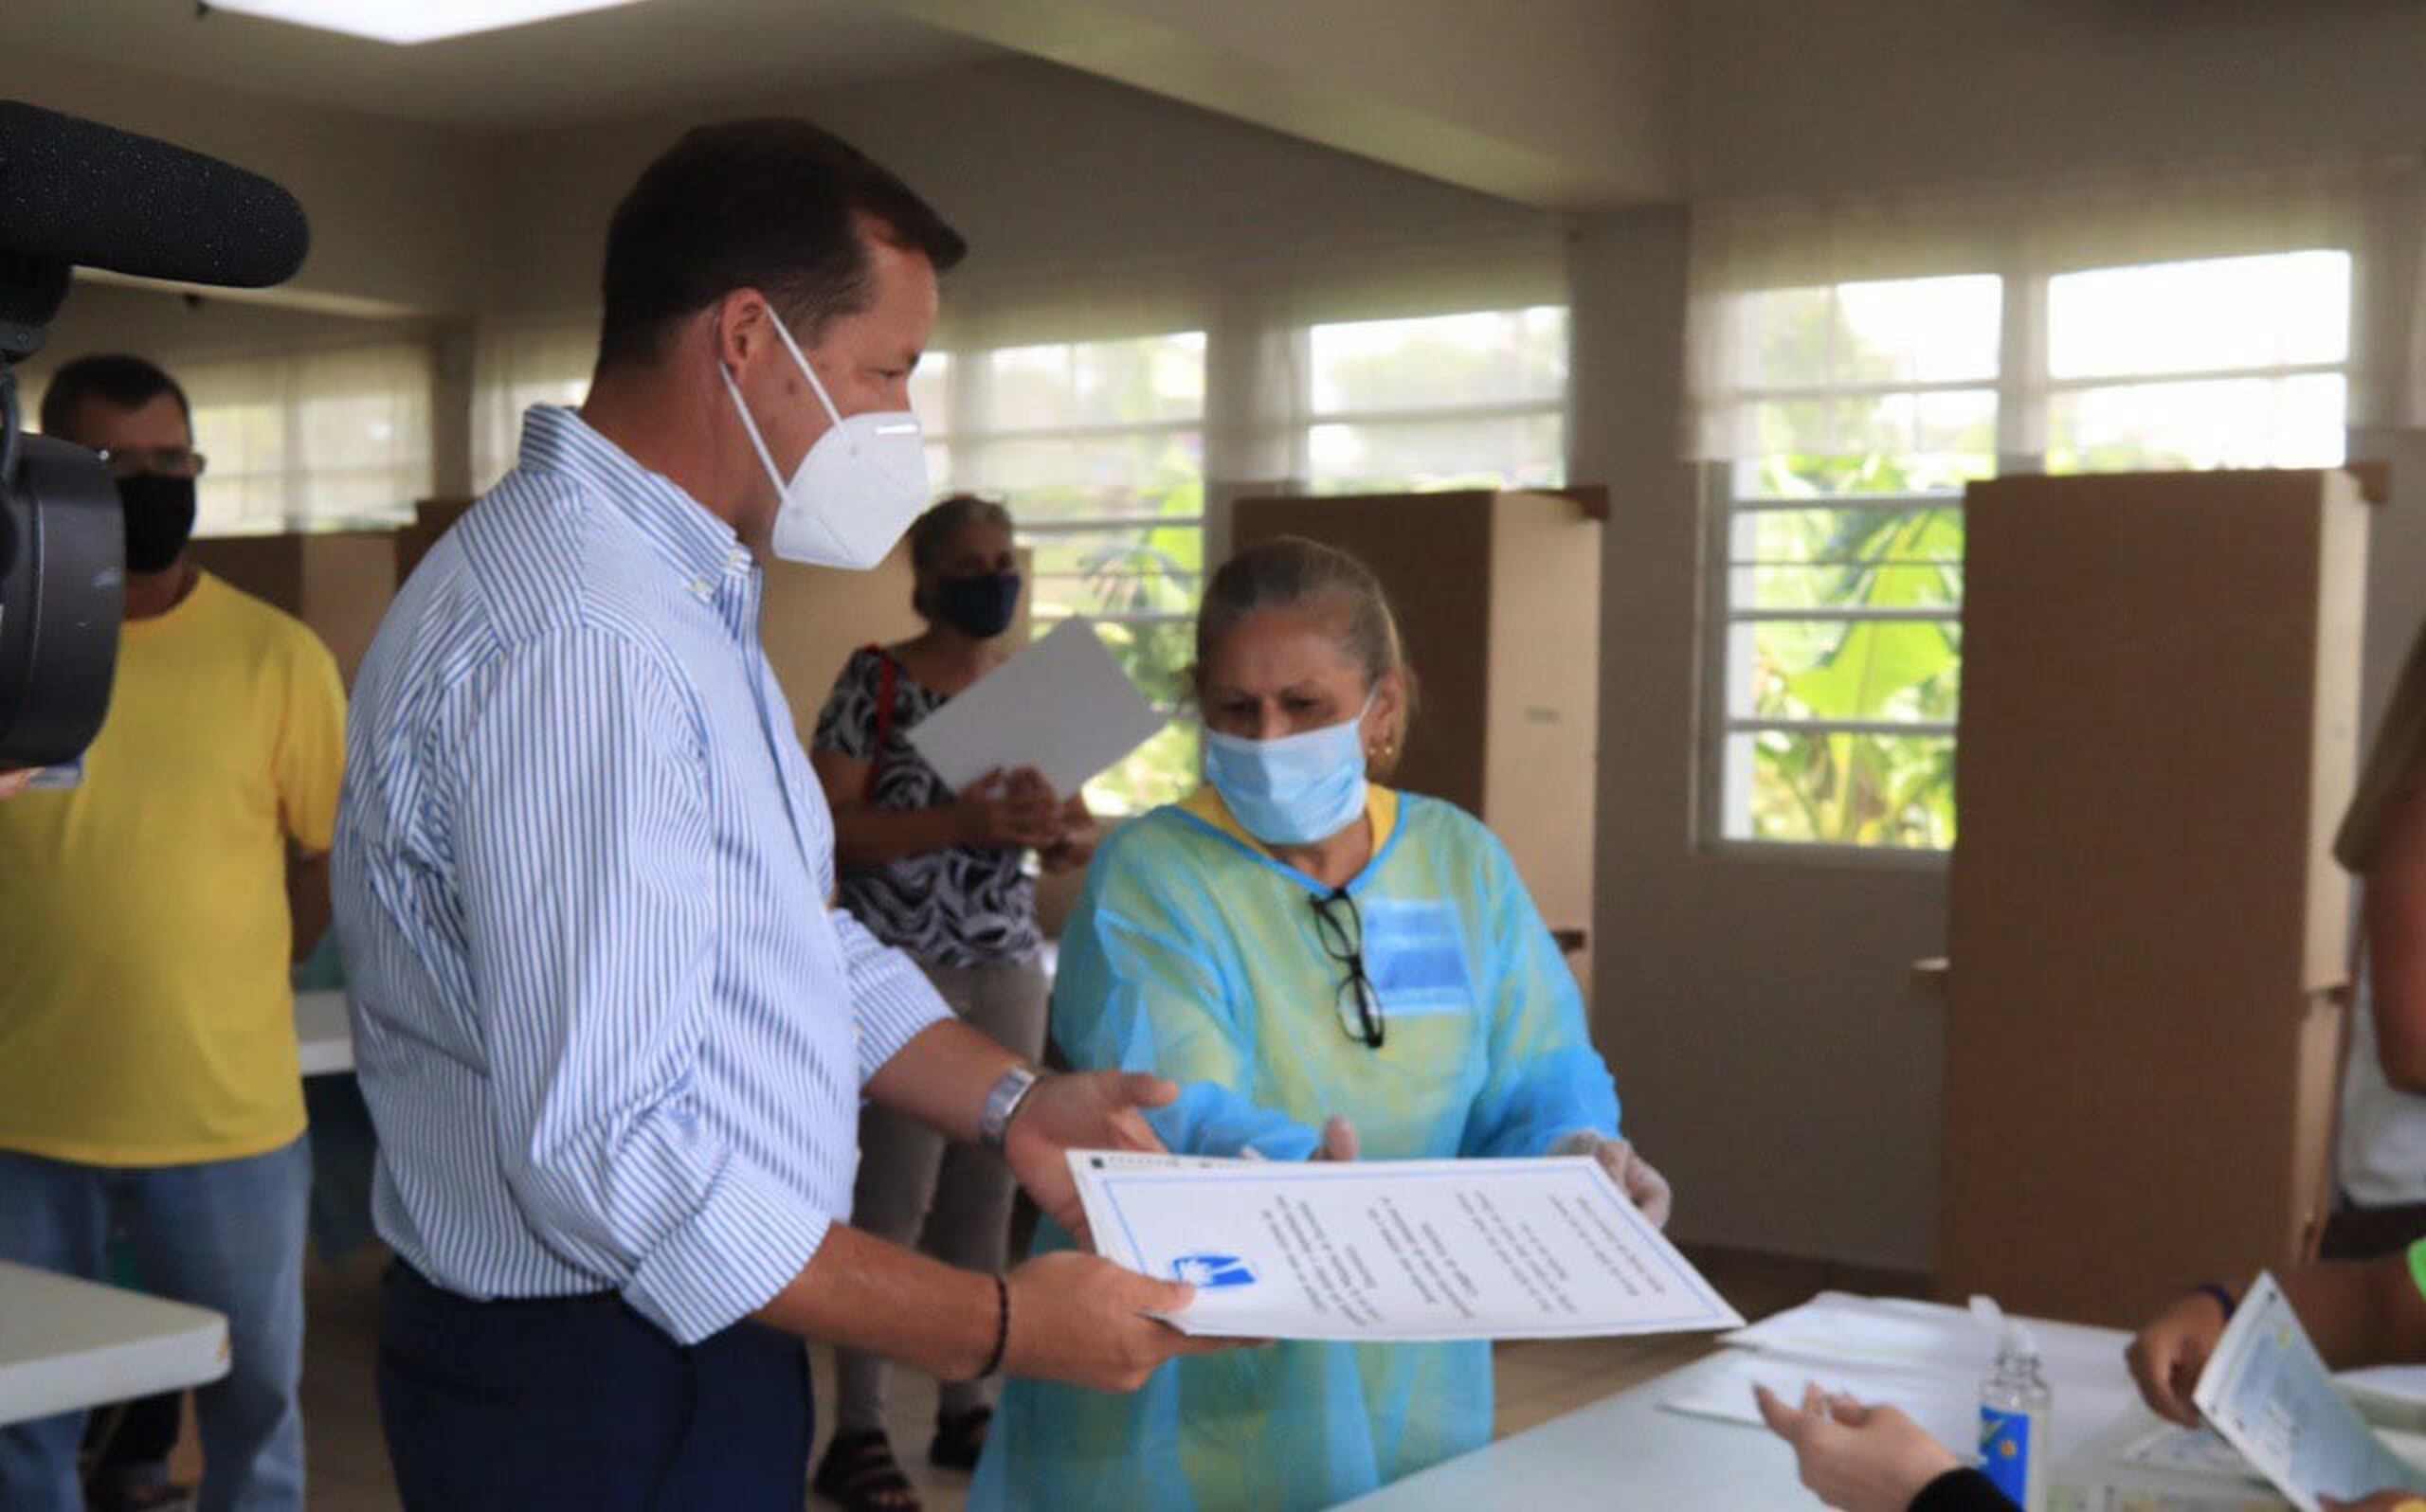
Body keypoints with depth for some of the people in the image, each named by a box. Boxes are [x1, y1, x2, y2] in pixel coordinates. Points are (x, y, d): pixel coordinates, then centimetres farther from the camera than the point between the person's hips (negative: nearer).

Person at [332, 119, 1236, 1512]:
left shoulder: (684, 596, 9)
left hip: (684, 1349, 10)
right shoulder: (578, 636, -26)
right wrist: (997, 1330, -23)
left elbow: (799, 941, 15)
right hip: (591, 1391, -9)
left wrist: (1009, 1105, 1)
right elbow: (609, 1158, -29)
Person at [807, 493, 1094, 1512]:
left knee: (987, 1189, 8)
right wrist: (958, 825, -22)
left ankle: (967, 1406, 20)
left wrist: (1053, 826, -11)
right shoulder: (876, 682, -5)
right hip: (901, 967, -5)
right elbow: (826, 827, -12)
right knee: (894, 1195, -7)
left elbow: (1081, 844, 13)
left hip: (1010, 967, 5)